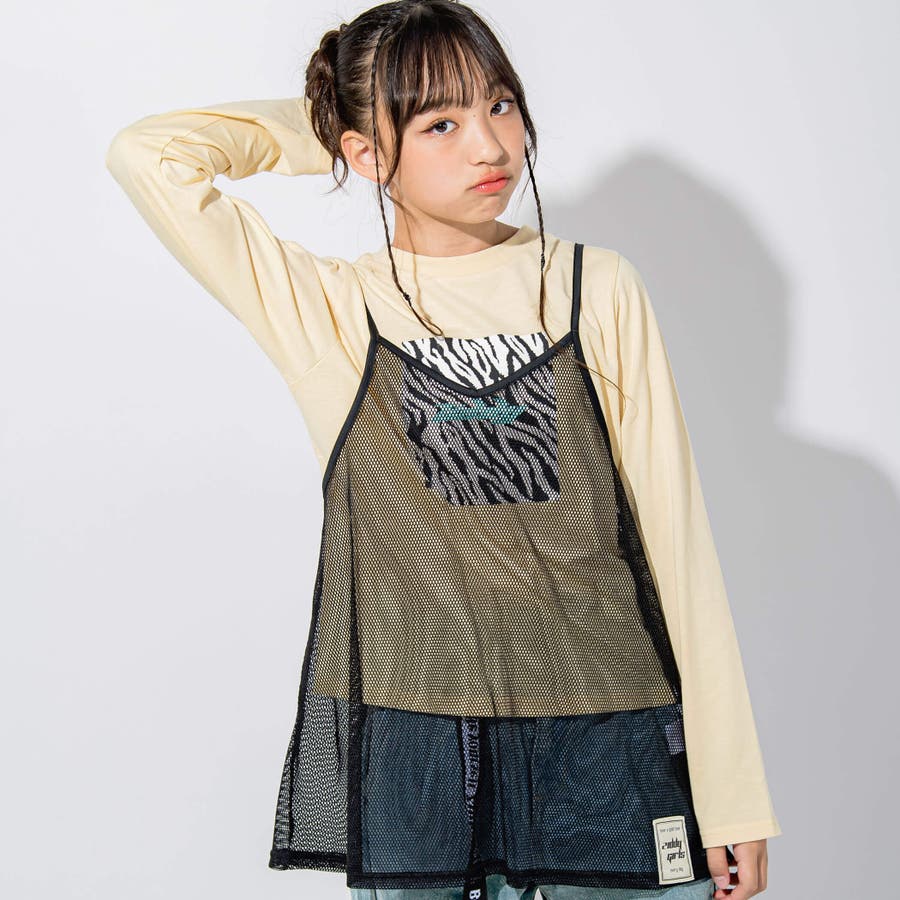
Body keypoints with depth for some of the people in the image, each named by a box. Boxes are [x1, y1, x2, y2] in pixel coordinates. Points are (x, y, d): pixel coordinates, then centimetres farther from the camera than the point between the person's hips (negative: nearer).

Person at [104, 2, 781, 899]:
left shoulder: (598, 289, 2)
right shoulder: (330, 312, 0)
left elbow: (674, 533, 2)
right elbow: (146, 155, -9)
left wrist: (732, 793, 0)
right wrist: (313, 123, 5)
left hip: (610, 744, 1)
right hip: (408, 752, -1)